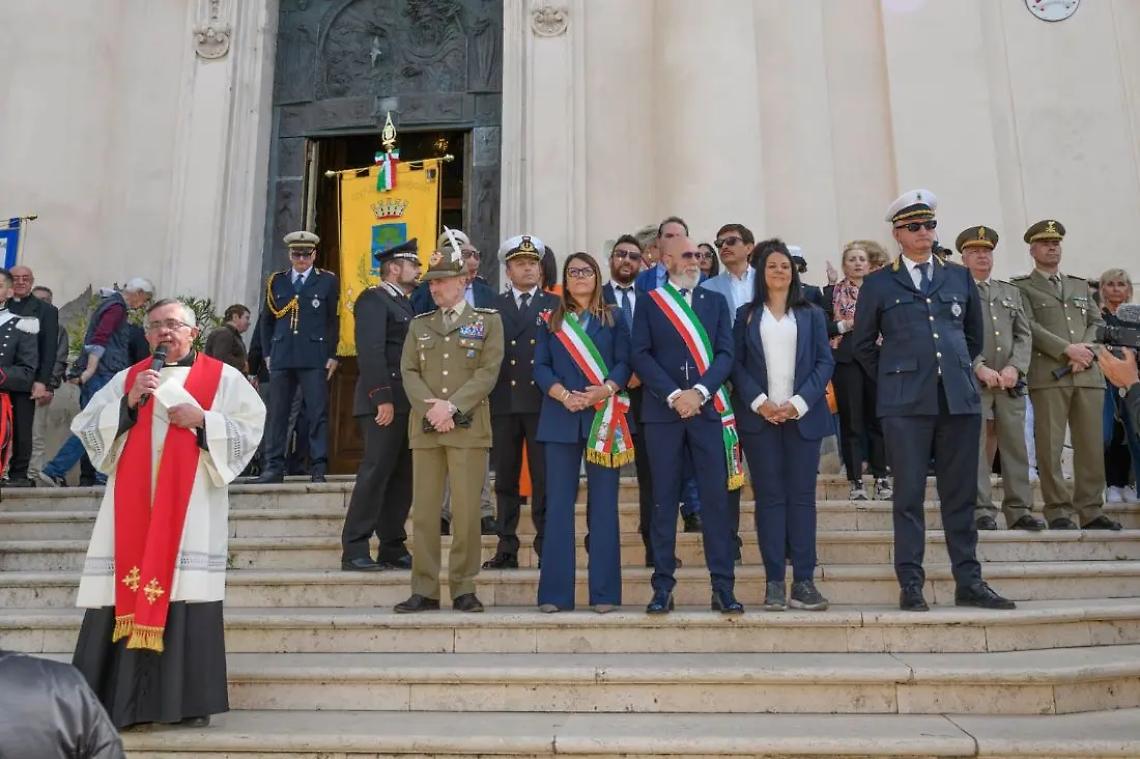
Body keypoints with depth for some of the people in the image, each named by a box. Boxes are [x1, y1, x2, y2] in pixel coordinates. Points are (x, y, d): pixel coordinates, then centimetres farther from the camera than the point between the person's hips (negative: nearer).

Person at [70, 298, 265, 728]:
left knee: (188, 591, -8)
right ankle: (118, 698, 8)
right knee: (127, 591, -2)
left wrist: (203, 420, -12)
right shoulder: (127, 379, 16)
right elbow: (85, 427, 9)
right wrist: (129, 403, -5)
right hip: (133, 504, 3)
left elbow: (252, 428, 0)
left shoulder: (222, 377, 7)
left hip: (191, 505, -3)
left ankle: (189, 700, 1)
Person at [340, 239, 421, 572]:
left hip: (407, 404, 9)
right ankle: (354, 551, -4)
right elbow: (370, 352, -15)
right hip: (384, 403, -9)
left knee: (402, 477, 7)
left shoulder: (406, 304, 22)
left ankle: (392, 549, 13)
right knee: (375, 473, -9)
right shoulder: (373, 299, -4)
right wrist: (383, 398, -21)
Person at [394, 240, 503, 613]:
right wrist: (431, 408, -9)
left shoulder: (488, 320, 7)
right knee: (424, 510, 2)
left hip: (468, 427, -3)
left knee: (466, 510, -3)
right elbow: (409, 372, 8)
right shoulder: (419, 324, 17)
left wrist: (452, 405, -13)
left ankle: (464, 589, 7)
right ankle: (424, 590, 9)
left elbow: (488, 372, -3)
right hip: (425, 427, 3)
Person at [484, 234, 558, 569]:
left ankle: (547, 546, 6)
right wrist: (486, 391, -3)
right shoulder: (493, 307, 12)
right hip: (503, 401, 2)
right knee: (505, 478, 6)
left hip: (543, 401, -2)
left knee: (544, 478, -1)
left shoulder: (555, 306, 9)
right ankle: (507, 548, 13)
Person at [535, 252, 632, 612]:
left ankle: (604, 592, 5)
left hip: (603, 417, -1)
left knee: (603, 502, 0)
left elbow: (625, 363, 3)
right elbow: (540, 366, 5)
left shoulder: (613, 317, 11)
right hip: (560, 418, 1)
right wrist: (564, 395, -12)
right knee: (558, 502, 0)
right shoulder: (551, 320, 14)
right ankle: (555, 592, 5)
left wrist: (602, 391, -15)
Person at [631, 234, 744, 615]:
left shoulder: (716, 301, 15)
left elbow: (725, 353, 5)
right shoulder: (649, 302, 9)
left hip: (708, 409, 2)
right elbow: (641, 355, -1)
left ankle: (723, 588, 5)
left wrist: (699, 391, -10)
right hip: (662, 411, -1)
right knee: (664, 500, 2)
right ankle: (663, 587, 8)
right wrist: (673, 395, -12)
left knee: (715, 498, 0)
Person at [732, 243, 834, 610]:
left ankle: (803, 581, 3)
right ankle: (774, 581, 2)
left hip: (803, 415, 1)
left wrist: (800, 402, -9)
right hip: (759, 416, 0)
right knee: (769, 495, -1)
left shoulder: (811, 315, 13)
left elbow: (825, 361, 4)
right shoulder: (746, 314, 12)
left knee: (802, 495, -1)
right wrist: (758, 401, -11)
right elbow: (736, 362, 3)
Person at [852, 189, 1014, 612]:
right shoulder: (878, 284, 6)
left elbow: (974, 335, 23)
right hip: (906, 403, -3)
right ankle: (911, 585, 6)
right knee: (909, 495, -1)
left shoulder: (960, 277, 14)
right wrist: (894, 379, 8)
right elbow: (863, 344, 10)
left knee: (961, 494, 7)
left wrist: (958, 372, 16)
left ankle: (968, 582, 14)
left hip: (960, 399, 3)